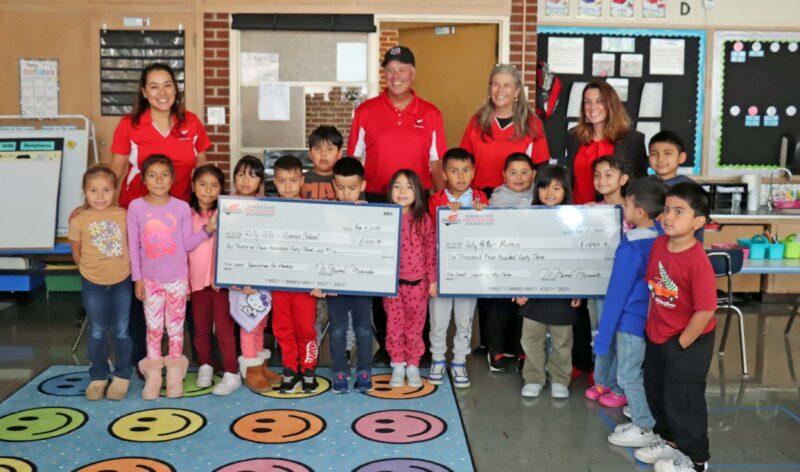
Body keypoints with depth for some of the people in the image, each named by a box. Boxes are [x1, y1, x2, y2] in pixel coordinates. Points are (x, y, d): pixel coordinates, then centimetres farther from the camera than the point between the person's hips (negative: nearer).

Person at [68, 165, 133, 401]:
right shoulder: (79, 220, -11)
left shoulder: (123, 215, -8)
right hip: (93, 284, 0)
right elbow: (76, 252, 3)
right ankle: (98, 377, 24)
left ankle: (122, 376, 21)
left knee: (121, 331, 8)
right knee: (97, 332, 10)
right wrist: (91, 269, 6)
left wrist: (120, 267, 0)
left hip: (121, 282, 0)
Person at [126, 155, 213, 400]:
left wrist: (206, 230, -16)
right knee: (153, 327, 8)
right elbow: (134, 246, -1)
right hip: (150, 278, 0)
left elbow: (187, 244, -1)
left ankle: (174, 375, 18)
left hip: (177, 278, 0)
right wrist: (137, 278, -2)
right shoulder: (136, 207, -4)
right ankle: (153, 376, 18)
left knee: (176, 326, 7)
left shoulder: (182, 208, -5)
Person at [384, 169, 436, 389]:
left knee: (415, 325, 8)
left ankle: (413, 366, 21)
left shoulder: (423, 220, -3)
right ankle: (397, 366, 21)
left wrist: (433, 279, 0)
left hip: (417, 282, 0)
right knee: (394, 324, 7)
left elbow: (431, 250, 0)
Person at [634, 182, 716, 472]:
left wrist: (680, 345, -17)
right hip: (657, 336, 8)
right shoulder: (659, 244, -6)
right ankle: (670, 440, 45)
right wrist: (651, 325, 7)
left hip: (690, 341, -8)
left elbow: (705, 311, -26)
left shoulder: (698, 262, -29)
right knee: (655, 391, 22)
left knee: (682, 399, 5)